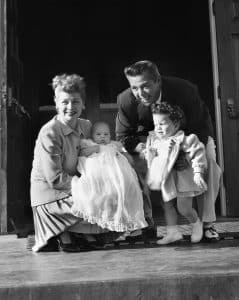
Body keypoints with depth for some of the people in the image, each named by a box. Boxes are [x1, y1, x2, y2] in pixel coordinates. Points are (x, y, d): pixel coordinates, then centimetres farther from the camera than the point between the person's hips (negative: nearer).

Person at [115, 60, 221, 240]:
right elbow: (123, 137, -17)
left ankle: (208, 223, -10)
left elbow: (200, 127, -25)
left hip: (191, 135, -1)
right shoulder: (126, 100, -26)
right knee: (133, 163, -22)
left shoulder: (185, 90, -33)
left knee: (209, 162, -26)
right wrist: (140, 147, -39)